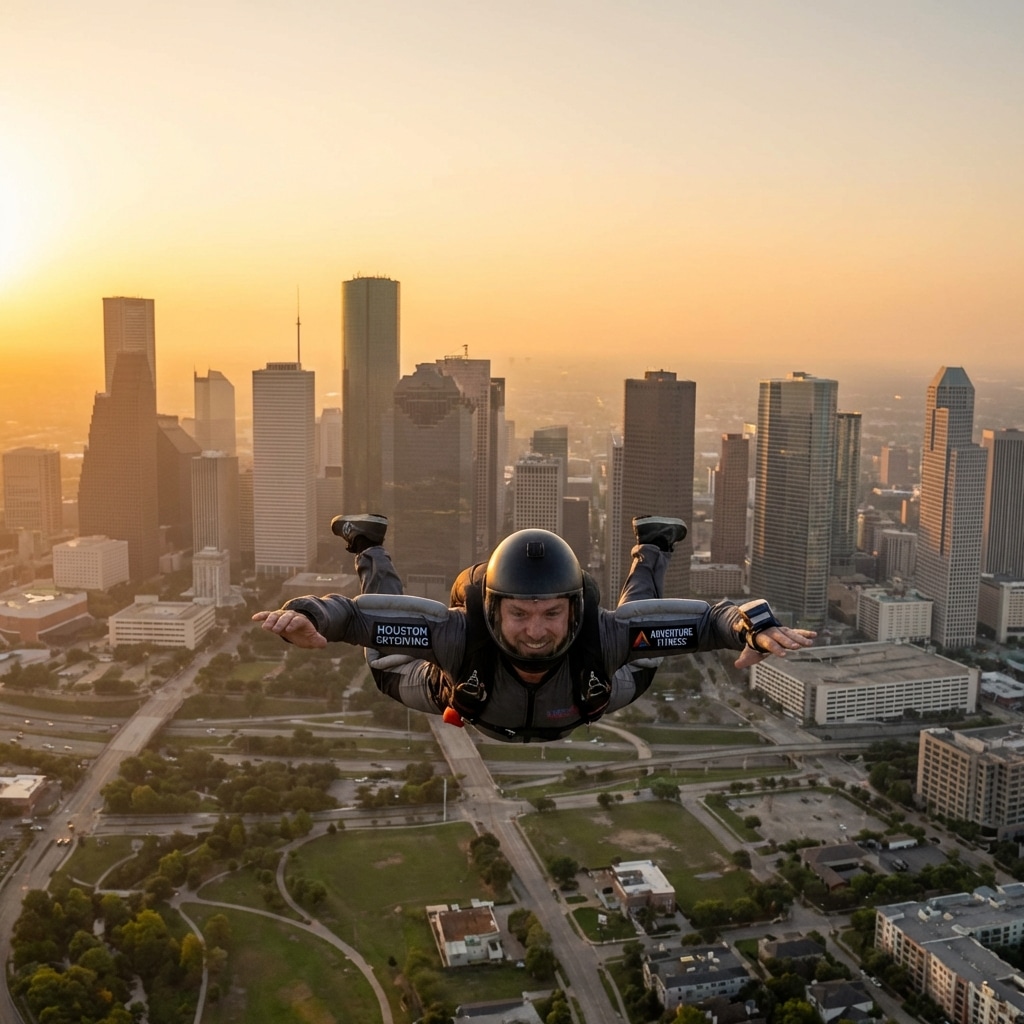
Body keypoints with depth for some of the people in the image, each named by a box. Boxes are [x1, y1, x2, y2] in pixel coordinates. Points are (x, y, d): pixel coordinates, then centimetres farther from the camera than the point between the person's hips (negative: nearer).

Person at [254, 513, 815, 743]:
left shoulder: (598, 633, -47)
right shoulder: (463, 634, -50)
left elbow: (706, 617, -43)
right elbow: (361, 614, -47)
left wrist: (759, 627, -64)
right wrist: (307, 617, -68)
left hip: (578, 699, 1)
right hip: (467, 691, 0)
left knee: (632, 672, 33)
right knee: (393, 666, 30)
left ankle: (651, 548, 53)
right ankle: (369, 550, 50)